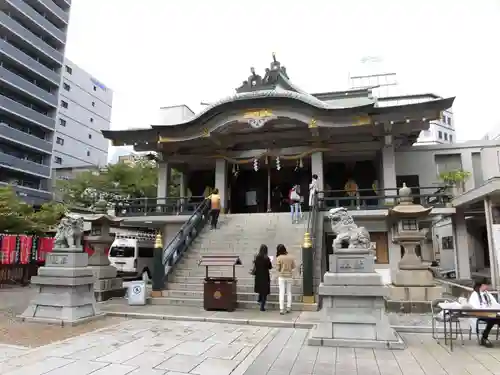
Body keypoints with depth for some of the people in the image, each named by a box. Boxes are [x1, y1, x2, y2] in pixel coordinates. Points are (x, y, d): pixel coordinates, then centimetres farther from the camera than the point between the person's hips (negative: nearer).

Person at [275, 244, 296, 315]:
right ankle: (288, 307, 19)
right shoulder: (291, 257, -3)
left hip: (281, 277, -3)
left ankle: (281, 309, 0)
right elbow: (293, 267, 6)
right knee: (289, 292, 15)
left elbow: (277, 269, -8)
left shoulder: (278, 258, -12)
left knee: (282, 293, 2)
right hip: (289, 276, 3)